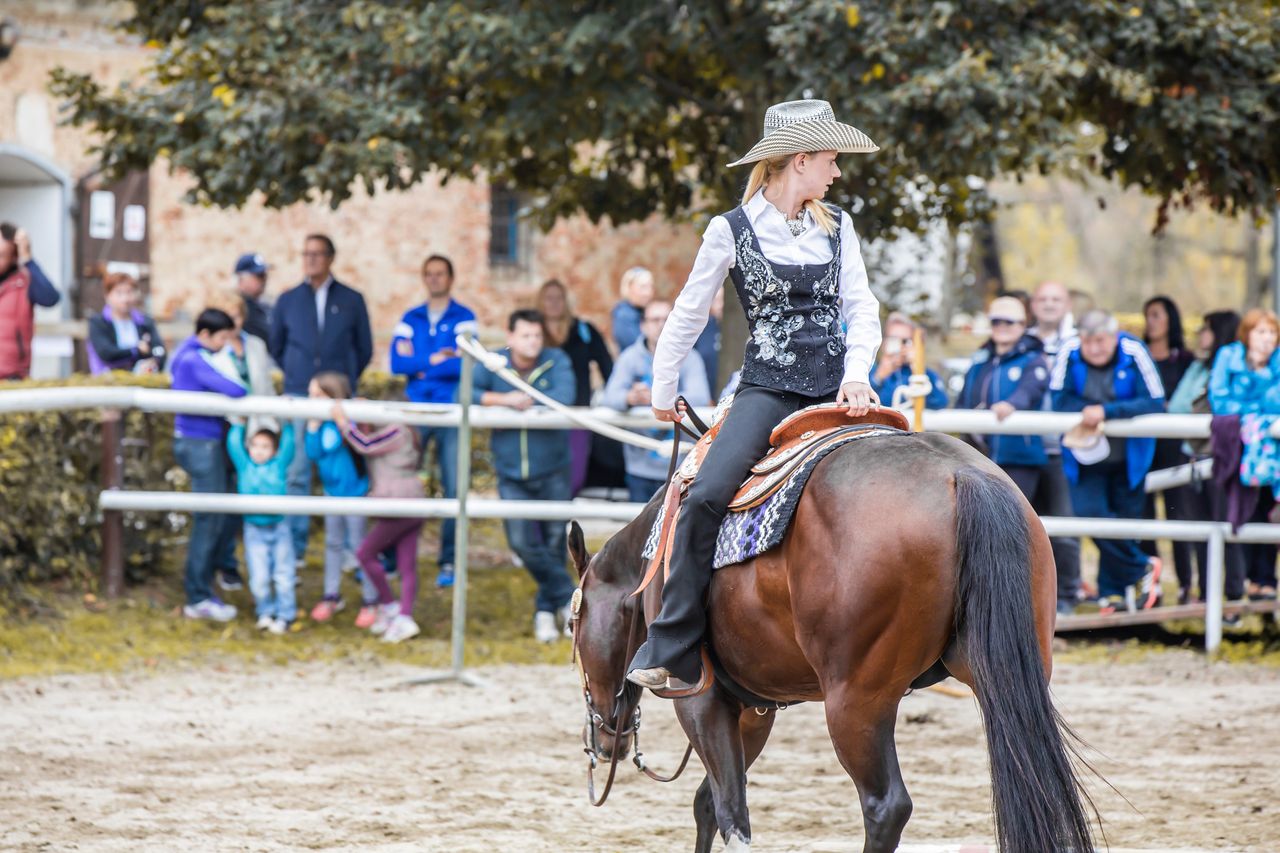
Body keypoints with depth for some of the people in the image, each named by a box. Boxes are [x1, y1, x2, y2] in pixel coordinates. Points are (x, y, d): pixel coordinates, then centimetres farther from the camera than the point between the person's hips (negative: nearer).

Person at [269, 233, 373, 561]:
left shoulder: (351, 301, 6)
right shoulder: (288, 300, 9)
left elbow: (364, 349, 14)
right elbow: (275, 346, 19)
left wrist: (345, 380, 11)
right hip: (298, 398, 1)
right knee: (296, 473, -3)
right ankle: (294, 545, 2)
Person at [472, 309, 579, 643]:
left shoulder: (556, 362, -4)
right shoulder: (492, 365, 0)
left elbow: (564, 397, -21)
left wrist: (525, 401, -14)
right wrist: (502, 399, -21)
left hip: (553, 473, -1)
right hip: (512, 476, 1)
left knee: (555, 543, 4)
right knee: (523, 542, -11)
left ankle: (546, 609, 21)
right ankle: (568, 598, 2)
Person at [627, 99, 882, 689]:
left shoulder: (837, 227, 12)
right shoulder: (731, 231, 1)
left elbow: (861, 307, 6)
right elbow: (688, 314, 9)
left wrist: (857, 375, -11)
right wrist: (663, 391, 15)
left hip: (834, 389, 4)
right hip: (767, 389, -4)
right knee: (706, 497, -24)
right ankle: (673, 651, -19)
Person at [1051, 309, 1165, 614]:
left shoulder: (1134, 353, -18)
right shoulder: (1069, 353, -13)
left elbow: (1155, 403, -21)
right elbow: (1059, 400, -9)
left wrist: (1107, 412, -29)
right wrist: (1088, 411, -27)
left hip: (1129, 458, -1)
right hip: (1086, 456, 1)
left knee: (1124, 521, 6)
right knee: (1089, 514, -13)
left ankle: (1113, 590, 24)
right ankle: (1142, 568, 5)